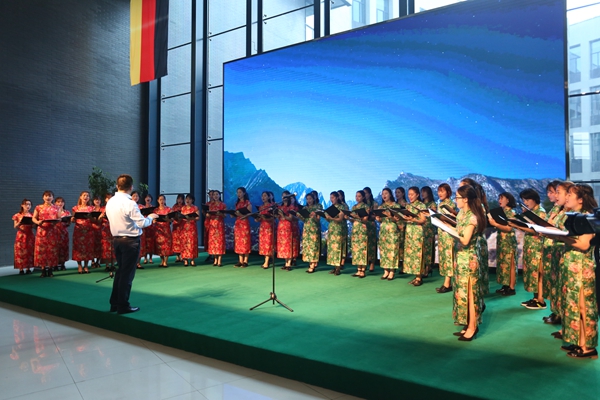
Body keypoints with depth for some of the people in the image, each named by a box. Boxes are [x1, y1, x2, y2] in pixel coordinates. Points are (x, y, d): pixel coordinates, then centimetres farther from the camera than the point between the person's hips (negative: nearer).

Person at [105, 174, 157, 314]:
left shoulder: (110, 202, 5)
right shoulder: (129, 203, -19)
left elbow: (113, 220, 14)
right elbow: (142, 223, -18)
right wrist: (150, 217, 1)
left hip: (116, 239, 8)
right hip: (130, 241, -8)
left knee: (120, 270, 18)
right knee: (127, 273, 2)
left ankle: (114, 303, 24)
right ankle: (123, 306, 10)